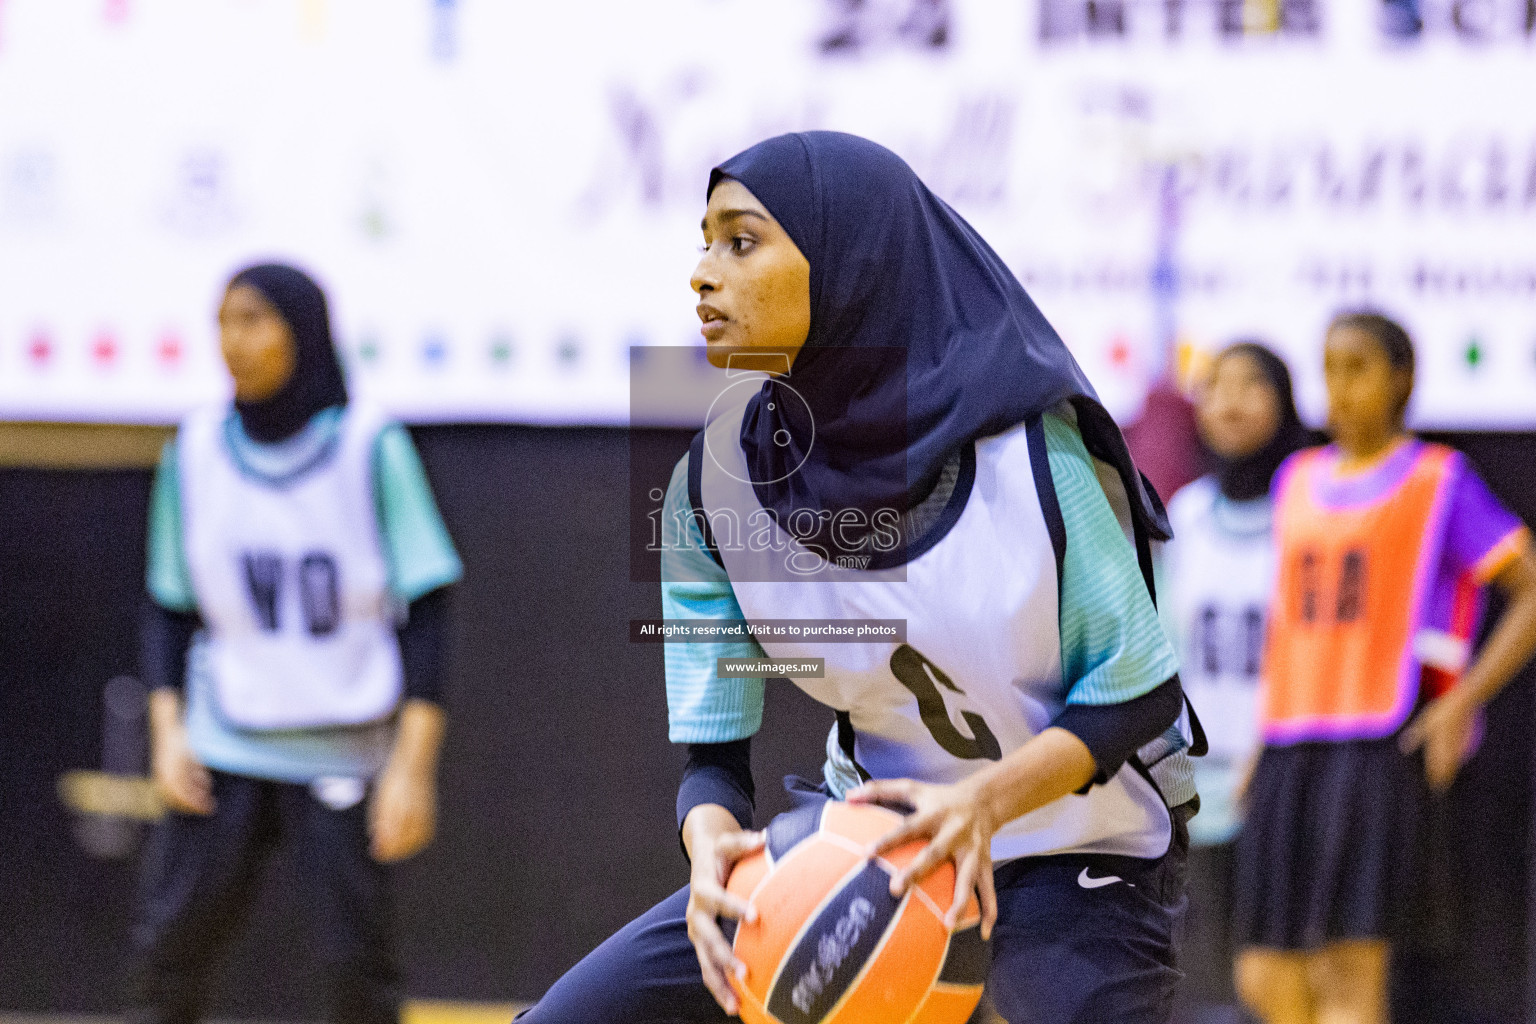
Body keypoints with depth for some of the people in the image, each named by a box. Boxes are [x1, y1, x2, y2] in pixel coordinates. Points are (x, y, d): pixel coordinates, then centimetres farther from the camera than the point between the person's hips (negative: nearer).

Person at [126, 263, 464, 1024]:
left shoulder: (371, 448, -6)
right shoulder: (195, 452, 3)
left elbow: (425, 612, -6)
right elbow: (168, 609, 11)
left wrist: (413, 762, -13)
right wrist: (168, 726, -3)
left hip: (344, 757, -2)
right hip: (221, 751, 3)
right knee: (165, 946, -5)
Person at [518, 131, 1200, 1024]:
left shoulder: (1030, 448, -23)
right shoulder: (713, 488, -12)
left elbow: (1135, 695, -15)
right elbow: (712, 755, -8)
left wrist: (988, 801, -32)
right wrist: (712, 848, -31)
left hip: (1081, 856, -4)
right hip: (880, 822, 4)